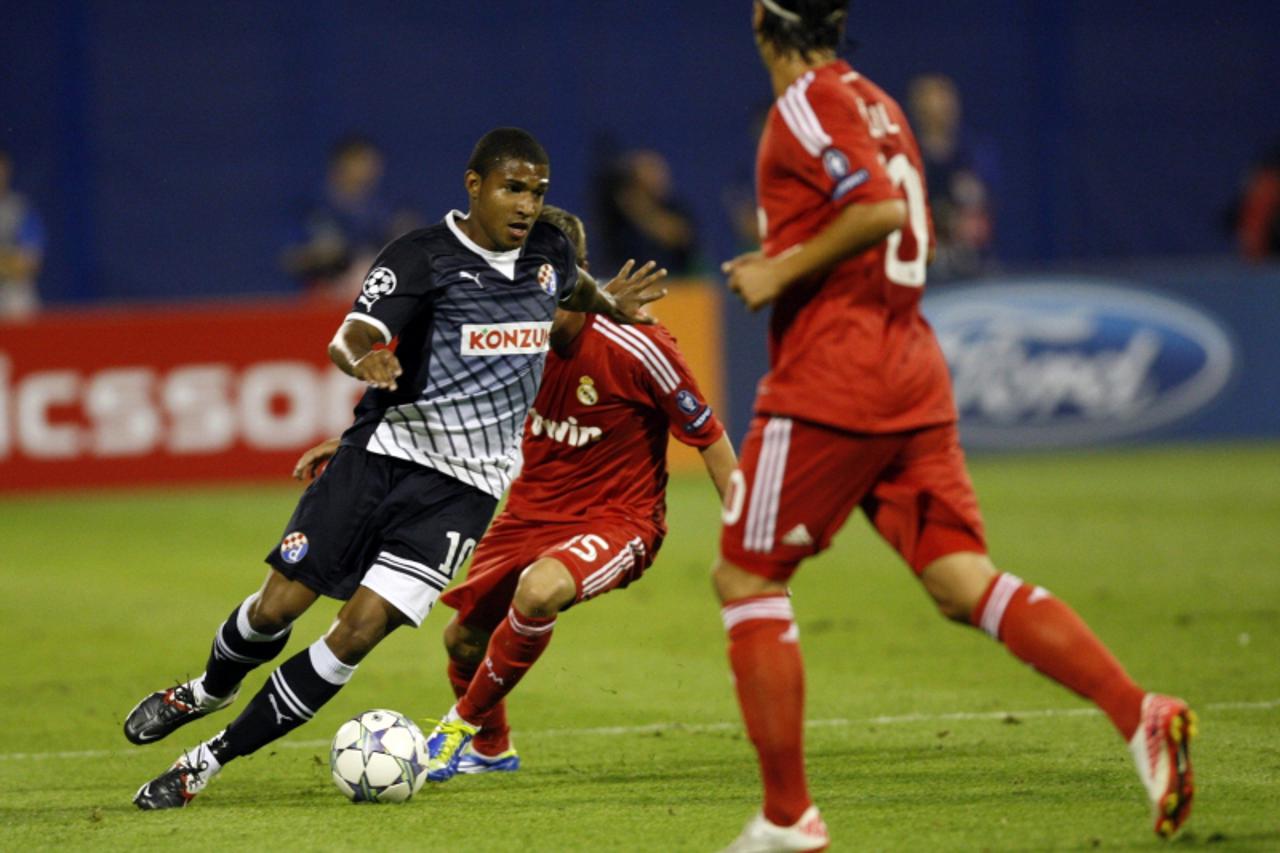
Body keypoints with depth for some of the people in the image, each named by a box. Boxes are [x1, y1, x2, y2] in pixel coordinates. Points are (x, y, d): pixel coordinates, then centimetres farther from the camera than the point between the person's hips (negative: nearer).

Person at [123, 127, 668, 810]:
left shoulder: (548, 254, 6)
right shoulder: (424, 257, -9)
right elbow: (348, 341, -21)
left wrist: (611, 306, 20)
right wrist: (363, 361, -41)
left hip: (463, 488, 2)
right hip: (385, 448, -2)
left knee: (359, 632, -12)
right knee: (277, 606, -3)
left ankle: (212, 760, -2)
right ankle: (210, 689, 33)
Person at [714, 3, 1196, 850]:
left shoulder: (809, 105, -10)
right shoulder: (875, 104, 18)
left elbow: (880, 209, -23)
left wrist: (784, 272, -14)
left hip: (829, 383, -8)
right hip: (911, 377, 8)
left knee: (746, 580, 3)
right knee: (963, 580, 1)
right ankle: (1140, 714, -16)